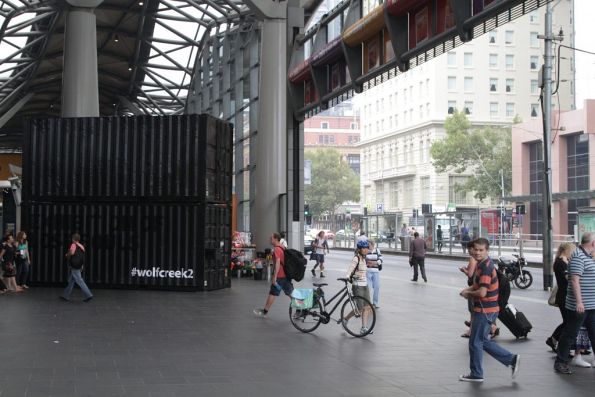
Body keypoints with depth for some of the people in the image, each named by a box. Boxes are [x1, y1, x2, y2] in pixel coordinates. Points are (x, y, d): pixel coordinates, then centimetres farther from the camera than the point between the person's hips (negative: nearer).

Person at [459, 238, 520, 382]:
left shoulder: (485, 267, -22)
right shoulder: (482, 264, 9)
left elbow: (482, 292, -29)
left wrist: (468, 294, -11)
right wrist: (468, 289, 6)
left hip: (485, 311, -10)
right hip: (486, 309, 10)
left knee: (475, 342, 4)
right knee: (484, 341, 18)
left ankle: (476, 374, 19)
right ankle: (512, 359, 20)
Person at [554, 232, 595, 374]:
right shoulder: (578, 257, -16)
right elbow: (575, 279, -22)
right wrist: (579, 301, -25)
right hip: (579, 305, -10)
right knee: (570, 334, -1)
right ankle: (560, 362, 9)